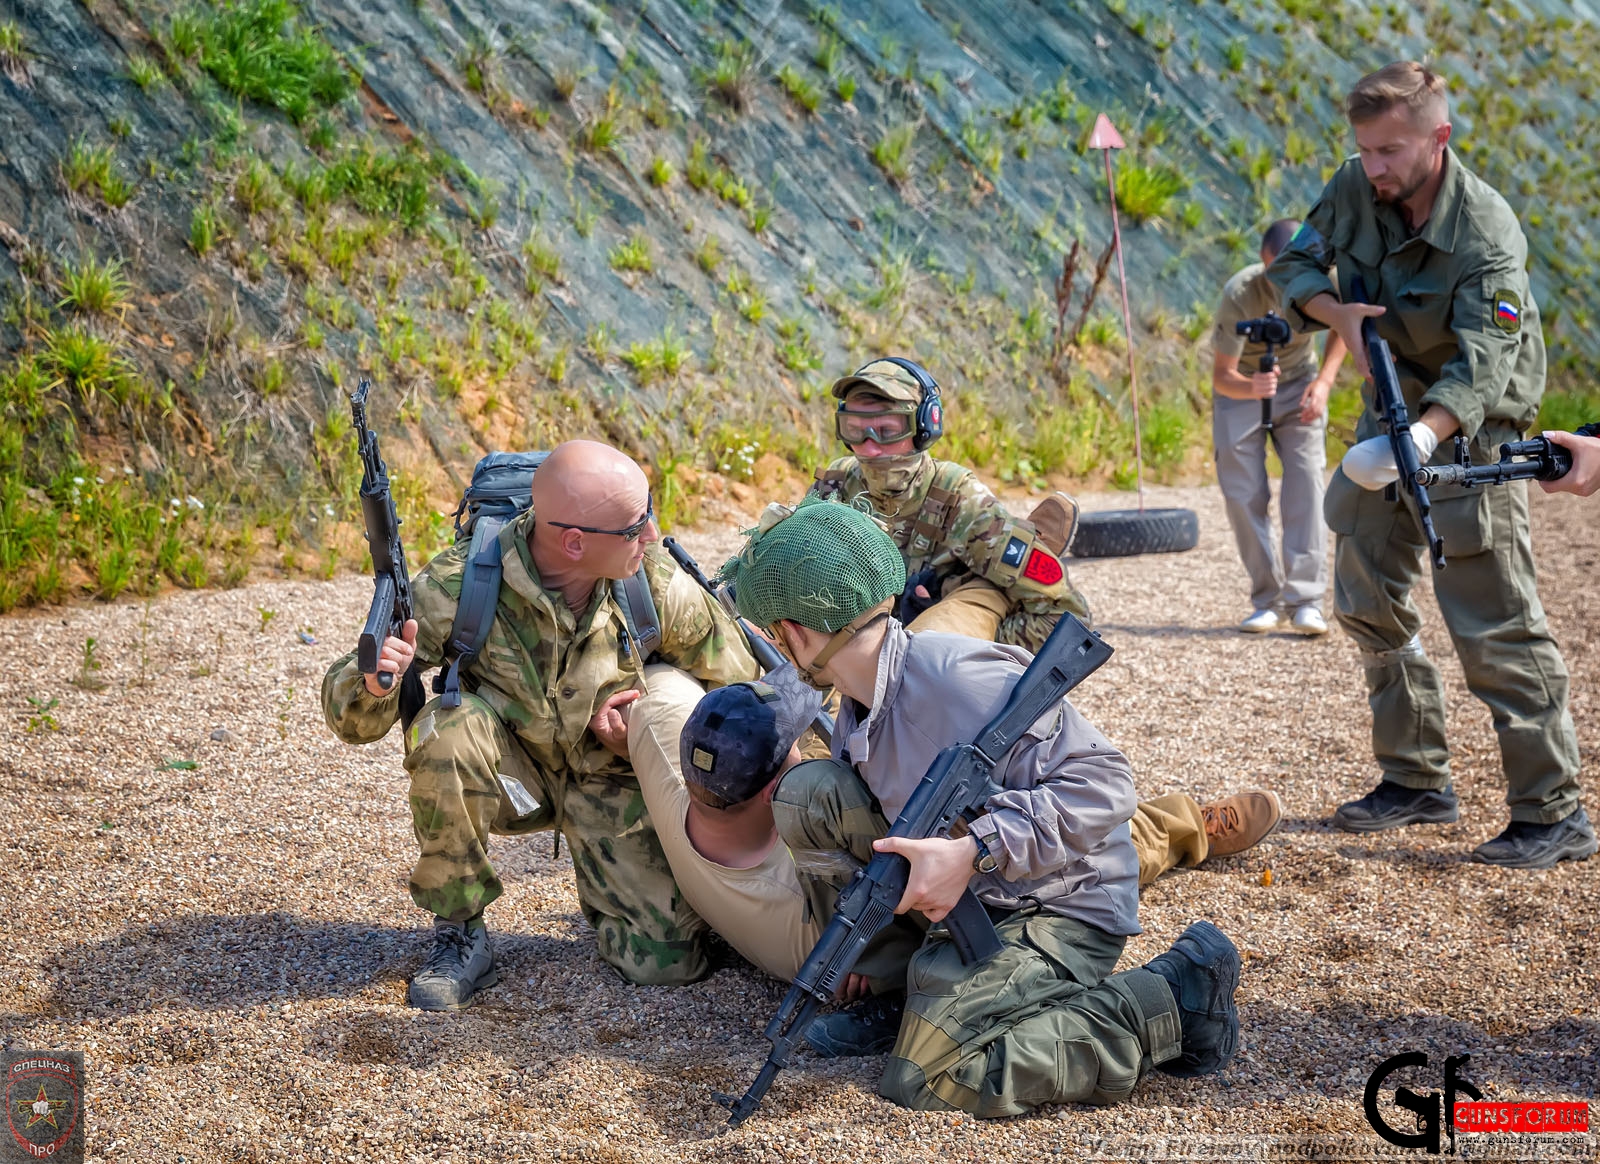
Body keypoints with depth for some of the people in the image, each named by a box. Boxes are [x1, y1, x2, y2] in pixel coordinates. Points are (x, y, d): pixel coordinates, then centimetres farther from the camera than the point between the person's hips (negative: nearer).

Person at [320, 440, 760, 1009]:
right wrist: (374, 685, -47)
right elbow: (352, 720, -23)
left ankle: (601, 887, 22)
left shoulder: (661, 587, -20)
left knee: (669, 959, -15)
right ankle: (459, 935, -14)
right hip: (514, 775, -1)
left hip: (610, 783, 1)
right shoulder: (458, 585, -27)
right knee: (447, 729, -34)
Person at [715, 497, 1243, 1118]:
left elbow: (1101, 783, -29)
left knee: (928, 1081, -25)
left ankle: (1170, 1002, -10)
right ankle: (895, 982, 6)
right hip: (962, 893, 8)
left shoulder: (957, 676, -26)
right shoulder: (860, 707, 3)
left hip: (1059, 909, -8)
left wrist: (971, 853, -35)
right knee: (806, 792, -4)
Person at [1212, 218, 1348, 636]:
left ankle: (1305, 600, -17)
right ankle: (1267, 599, 2)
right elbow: (1221, 375, -29)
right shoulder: (1239, 295, -32)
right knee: (1243, 493, -8)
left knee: (1307, 480, -15)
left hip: (1298, 385, 1)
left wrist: (1324, 382, -12)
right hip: (1240, 387, -1)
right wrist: (1251, 387, -52)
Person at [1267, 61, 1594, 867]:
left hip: (1471, 430, -7)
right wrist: (1340, 313, -19)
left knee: (1495, 624, -11)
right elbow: (1294, 264, 4)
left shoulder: (1487, 234, -25)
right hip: (1393, 410, 7)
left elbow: (1480, 365, -35)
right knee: (1368, 601, 10)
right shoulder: (1355, 189, -7)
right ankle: (1417, 782, 23)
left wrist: (1420, 437, -54)